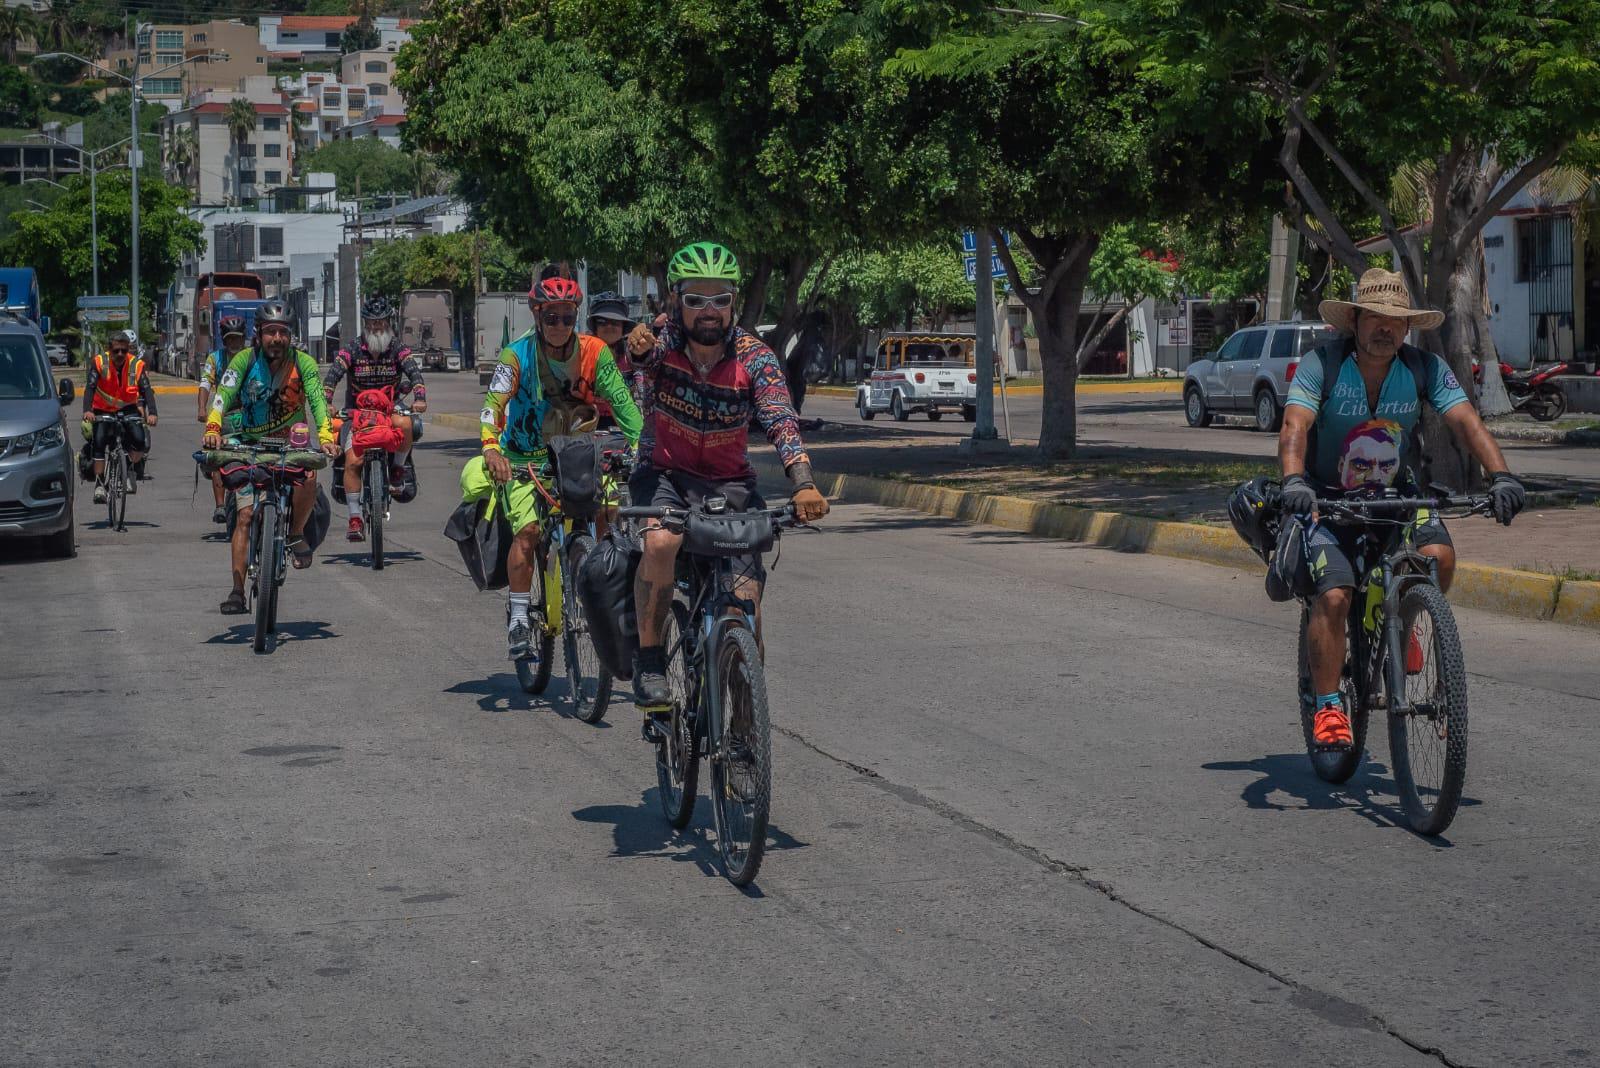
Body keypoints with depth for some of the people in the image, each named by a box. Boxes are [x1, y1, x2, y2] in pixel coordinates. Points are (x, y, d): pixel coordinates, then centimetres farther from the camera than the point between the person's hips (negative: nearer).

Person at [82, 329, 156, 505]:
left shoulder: (137, 364, -16)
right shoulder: (99, 362, -18)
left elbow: (146, 390, -24)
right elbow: (90, 387, -26)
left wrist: (151, 413, -42)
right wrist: (87, 410, -44)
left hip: (127, 408, 0)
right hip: (102, 410, 0)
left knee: (139, 440, -21)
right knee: (98, 443, -19)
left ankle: (133, 473, 6)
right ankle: (99, 484, -12)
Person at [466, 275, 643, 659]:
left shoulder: (594, 352, -8)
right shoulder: (518, 354, -14)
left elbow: (621, 401, -11)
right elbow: (493, 403, -23)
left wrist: (640, 444, -25)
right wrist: (491, 447, -41)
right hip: (525, 457, -3)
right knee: (528, 528, -22)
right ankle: (519, 615, -11)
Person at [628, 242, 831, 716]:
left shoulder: (754, 357, -16)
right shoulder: (662, 341, -10)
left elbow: (781, 422, -28)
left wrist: (804, 485, -44)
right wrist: (638, 349, -51)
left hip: (730, 482, 1)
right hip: (665, 473, -1)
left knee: (746, 600, -12)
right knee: (661, 541, -34)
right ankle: (649, 660, -18)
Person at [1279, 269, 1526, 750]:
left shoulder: (1425, 369, -8)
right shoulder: (1321, 365, -16)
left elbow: (1466, 422, -18)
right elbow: (1295, 427, -28)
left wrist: (1501, 475, -36)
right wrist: (1293, 480, -48)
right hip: (1329, 498, -2)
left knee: (1438, 555, -24)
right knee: (1333, 595, -20)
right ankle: (1327, 708, -8)